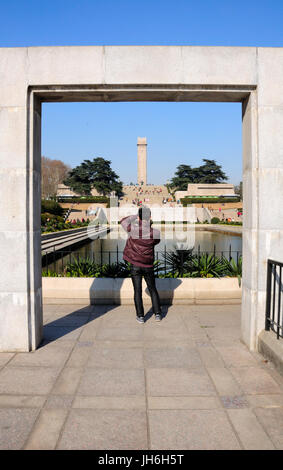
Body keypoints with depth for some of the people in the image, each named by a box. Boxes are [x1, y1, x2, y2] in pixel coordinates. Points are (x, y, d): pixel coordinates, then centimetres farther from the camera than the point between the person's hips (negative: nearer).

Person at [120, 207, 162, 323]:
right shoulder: (155, 233, -11)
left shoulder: (133, 229, -13)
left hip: (135, 266, -1)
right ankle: (157, 314, 18)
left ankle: (140, 316, 10)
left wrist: (136, 216, 15)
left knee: (137, 291, 6)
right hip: (148, 266, 1)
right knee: (152, 289, 16)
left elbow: (123, 221, 7)